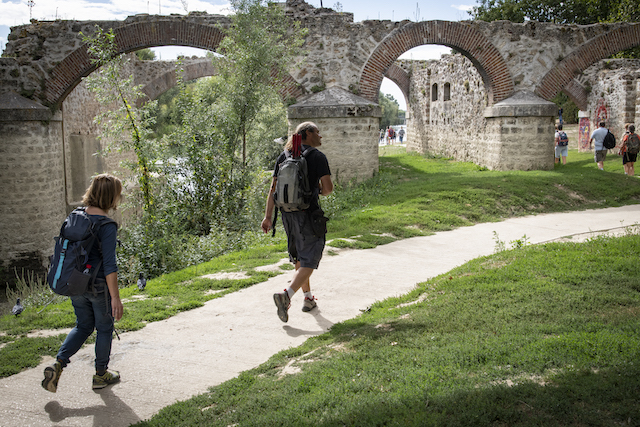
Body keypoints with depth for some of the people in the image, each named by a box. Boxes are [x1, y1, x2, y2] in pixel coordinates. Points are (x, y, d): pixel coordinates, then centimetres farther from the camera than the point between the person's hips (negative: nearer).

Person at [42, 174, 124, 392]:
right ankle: (101, 375, 27)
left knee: (83, 326, 22)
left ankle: (58, 364, 7)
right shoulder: (107, 225, -20)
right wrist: (115, 297, -18)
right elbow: (109, 264, -22)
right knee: (104, 329, 14)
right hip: (99, 285, -6)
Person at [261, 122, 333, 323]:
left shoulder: (284, 157, 9)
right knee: (309, 260, -2)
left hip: (287, 213, 6)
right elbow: (328, 187, -14)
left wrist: (268, 216, 3)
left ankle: (308, 298, 30)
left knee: (299, 257, 21)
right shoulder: (317, 157, -8)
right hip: (308, 215, -6)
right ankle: (286, 295, -21)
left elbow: (273, 187, 4)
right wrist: (321, 191, 10)